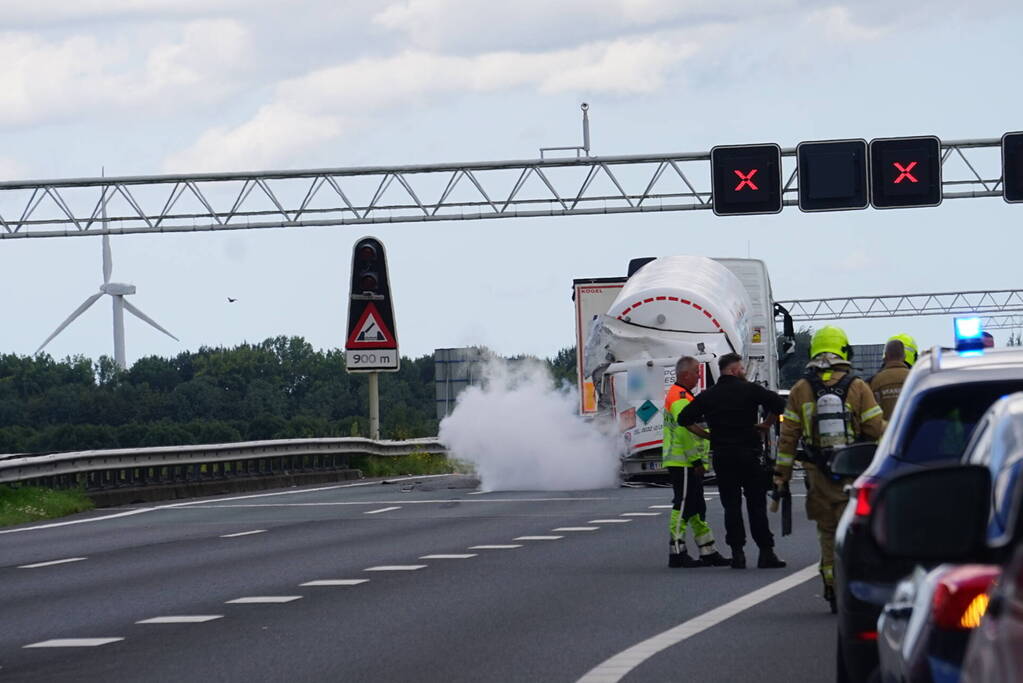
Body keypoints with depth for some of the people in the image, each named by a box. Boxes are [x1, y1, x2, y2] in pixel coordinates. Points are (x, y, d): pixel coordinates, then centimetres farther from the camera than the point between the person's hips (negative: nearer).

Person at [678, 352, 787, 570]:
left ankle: (737, 553, -1)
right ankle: (766, 553, 0)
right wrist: (766, 425, 1)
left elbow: (684, 418, 3)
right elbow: (778, 403, -13)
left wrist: (707, 435, 8)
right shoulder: (749, 390, -3)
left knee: (731, 506, 5)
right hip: (749, 452, -2)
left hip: (721, 456, 3)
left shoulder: (708, 396, 7)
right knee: (756, 504, 2)